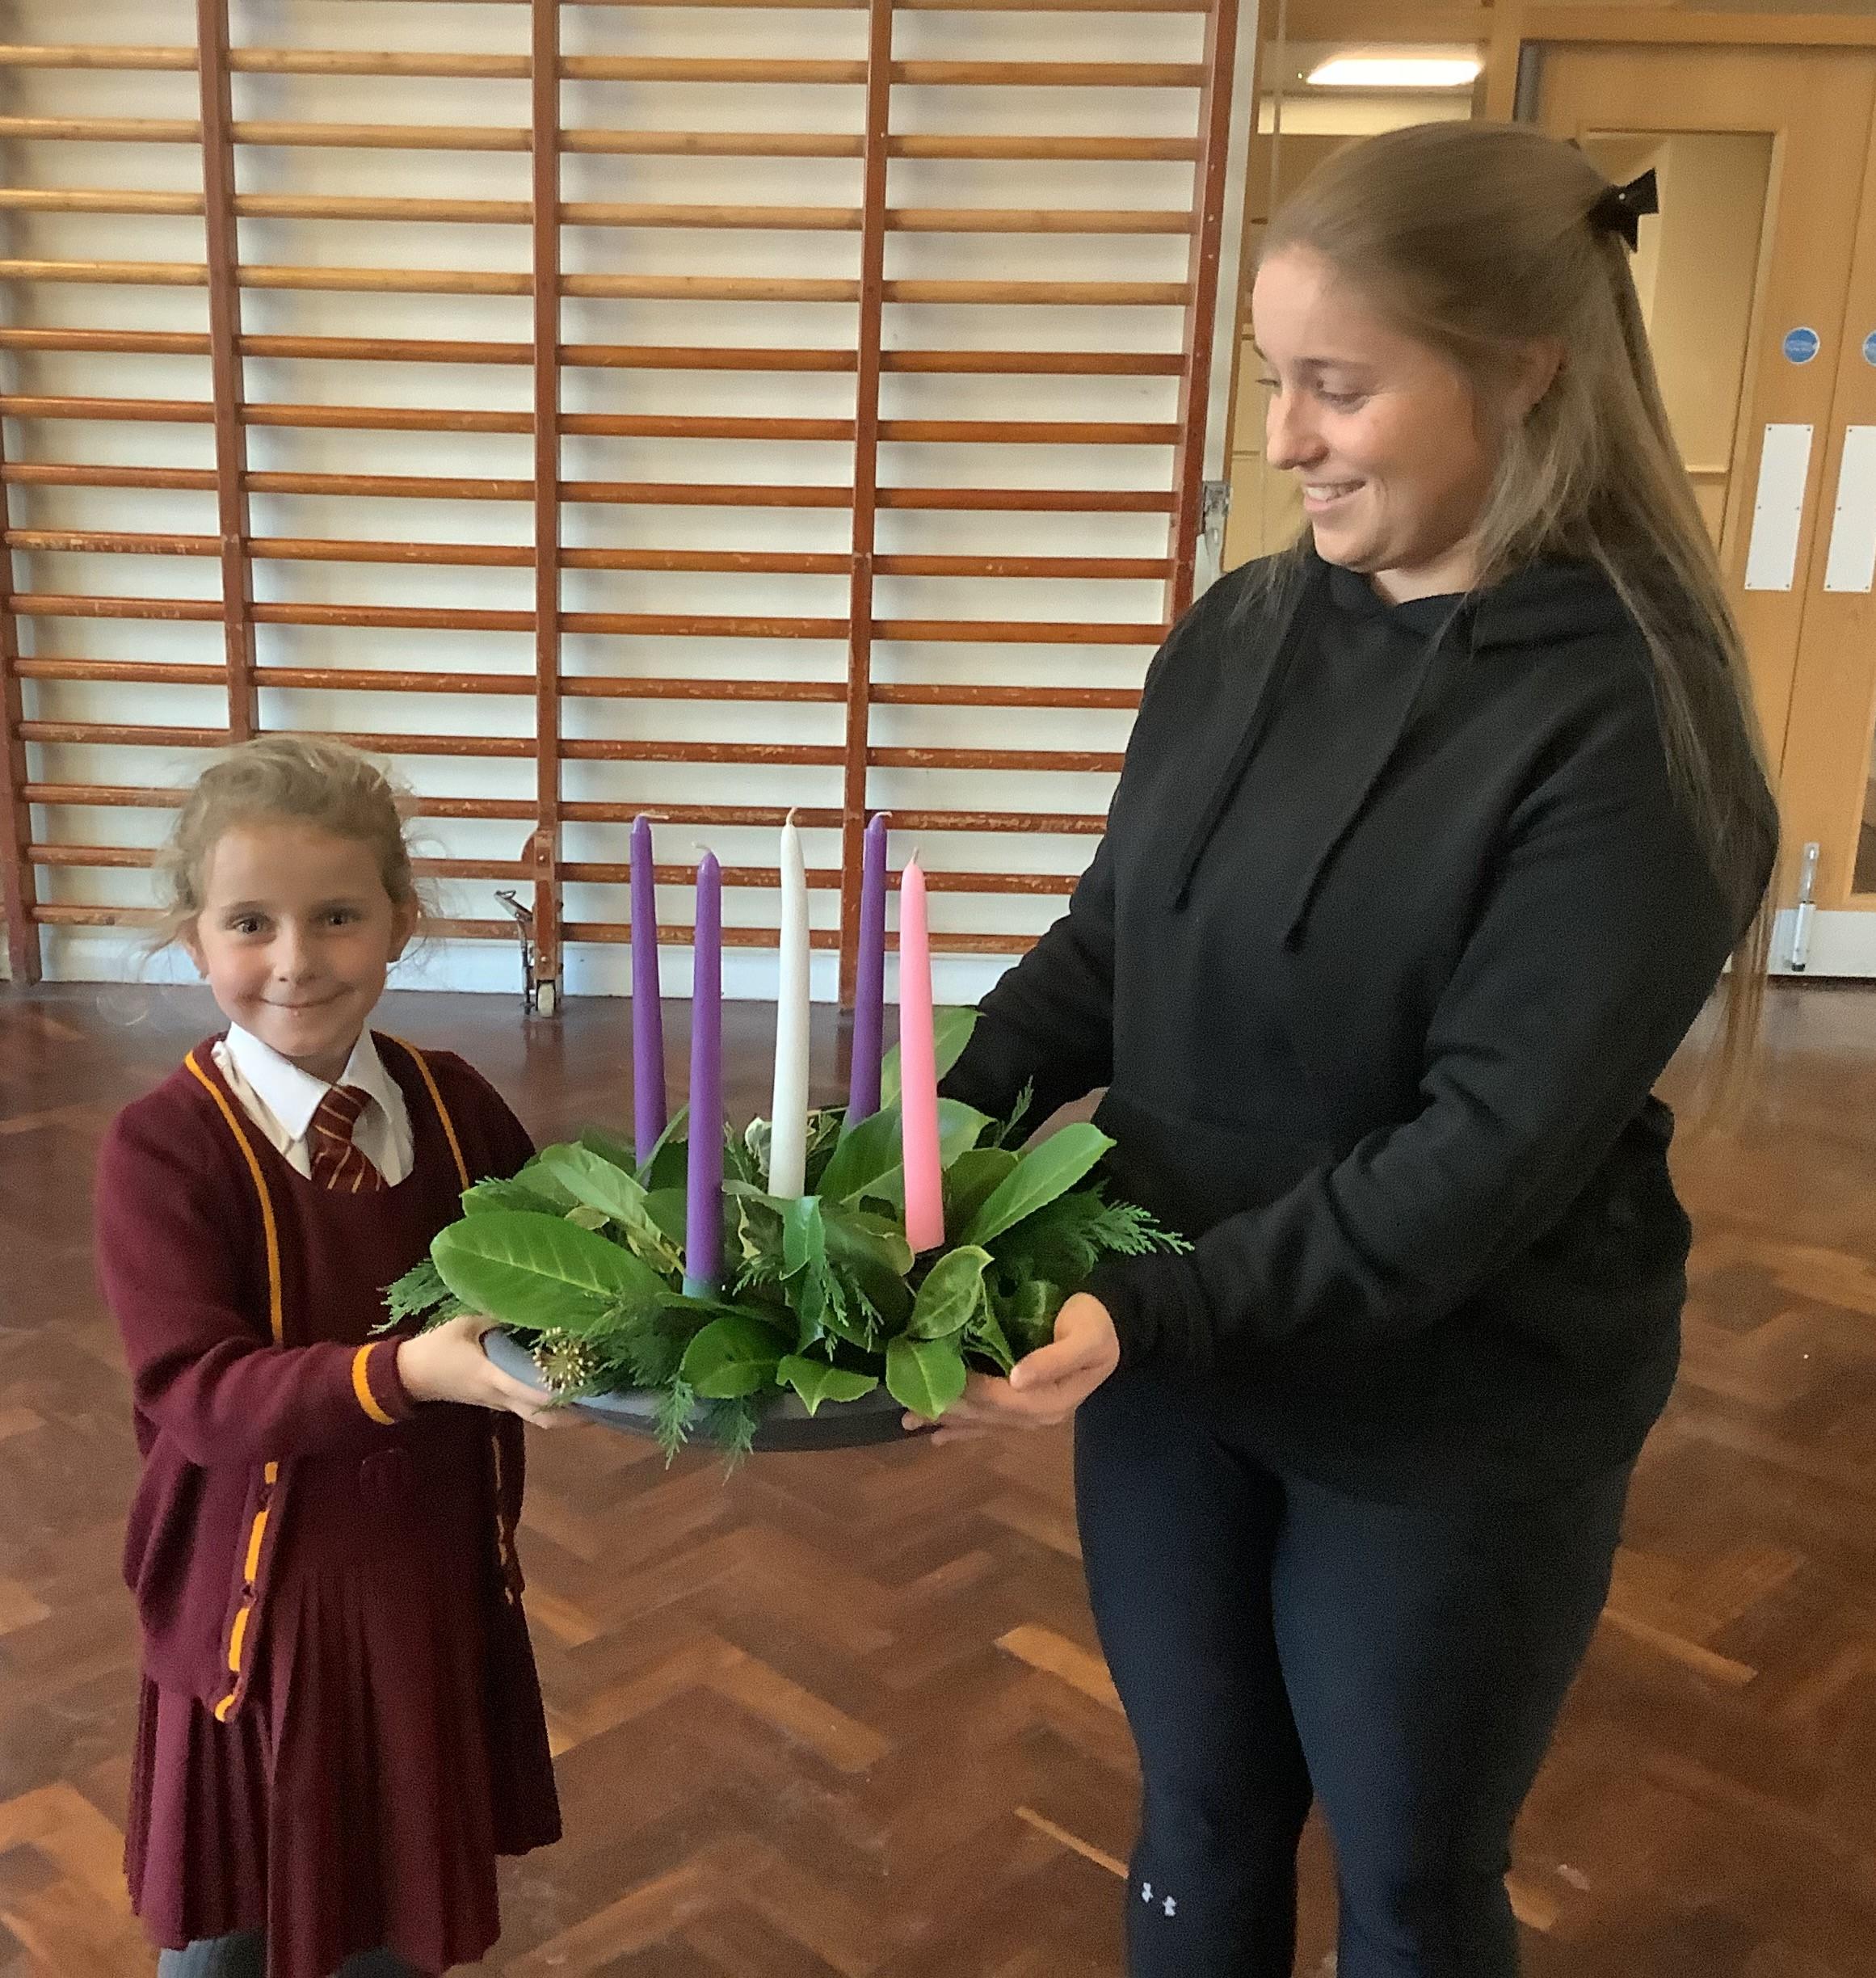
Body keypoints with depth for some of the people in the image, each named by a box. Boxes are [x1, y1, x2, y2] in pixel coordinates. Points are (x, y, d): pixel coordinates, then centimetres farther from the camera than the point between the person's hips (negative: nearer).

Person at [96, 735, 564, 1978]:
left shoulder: (452, 1103, -5)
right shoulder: (162, 1150, -18)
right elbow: (196, 1391, -25)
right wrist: (406, 1373, -38)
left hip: (440, 1574, 4)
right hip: (261, 1596, -3)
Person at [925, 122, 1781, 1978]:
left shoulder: (1632, 718, -19)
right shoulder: (1239, 632, -1)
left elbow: (1496, 1147, -23)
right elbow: (1100, 948, 5)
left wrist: (1147, 1312, -29)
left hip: (1452, 1424, -4)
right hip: (1176, 1355, 5)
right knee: (1200, 1828, 22)